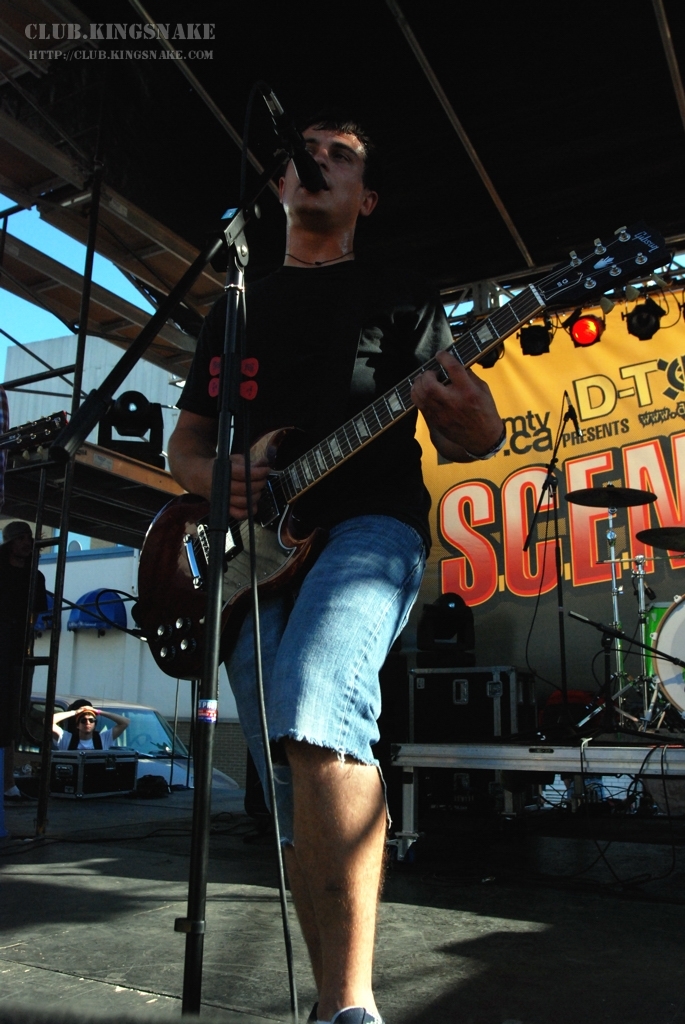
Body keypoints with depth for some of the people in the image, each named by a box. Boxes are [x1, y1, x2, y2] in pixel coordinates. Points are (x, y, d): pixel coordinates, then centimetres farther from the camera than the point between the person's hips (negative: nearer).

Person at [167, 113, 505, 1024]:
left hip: (369, 522, -4)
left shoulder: (398, 295, 14)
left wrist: (473, 426, -17)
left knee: (312, 713, -33)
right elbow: (184, 442, 24)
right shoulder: (234, 311, 25)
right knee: (293, 799, 3)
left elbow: (461, 439, 9)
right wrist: (214, 480, -1)